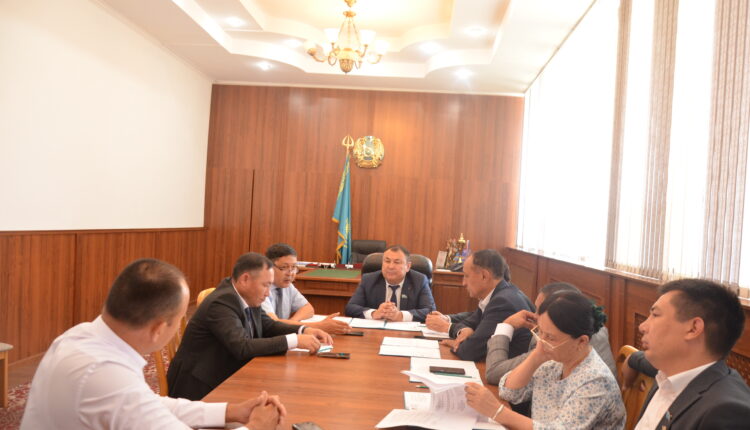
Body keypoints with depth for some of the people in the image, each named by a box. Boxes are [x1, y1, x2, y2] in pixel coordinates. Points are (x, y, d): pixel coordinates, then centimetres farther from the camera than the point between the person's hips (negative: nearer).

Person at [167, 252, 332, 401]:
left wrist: (304, 330, -5)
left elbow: (268, 325, 11)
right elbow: (242, 347, -32)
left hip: (225, 380, 8)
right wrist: (294, 340, -29)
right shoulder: (221, 303, -24)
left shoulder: (249, 298, 0)